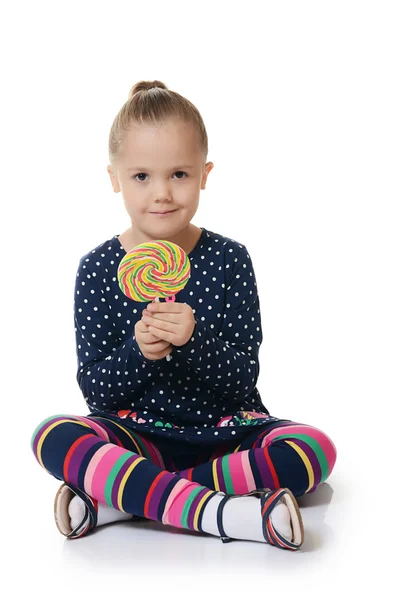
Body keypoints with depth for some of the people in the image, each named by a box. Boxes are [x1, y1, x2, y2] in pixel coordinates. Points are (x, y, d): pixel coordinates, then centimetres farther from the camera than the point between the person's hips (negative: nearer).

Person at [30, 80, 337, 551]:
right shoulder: (98, 269, -2)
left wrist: (192, 340, -27)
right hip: (137, 432, -1)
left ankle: (121, 495, -26)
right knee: (52, 437, -28)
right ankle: (214, 510, -36)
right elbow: (95, 390, -5)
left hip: (224, 431, 1)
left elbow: (244, 377, -7)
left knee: (315, 449, -26)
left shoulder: (230, 259, -2)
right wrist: (137, 352, -25)